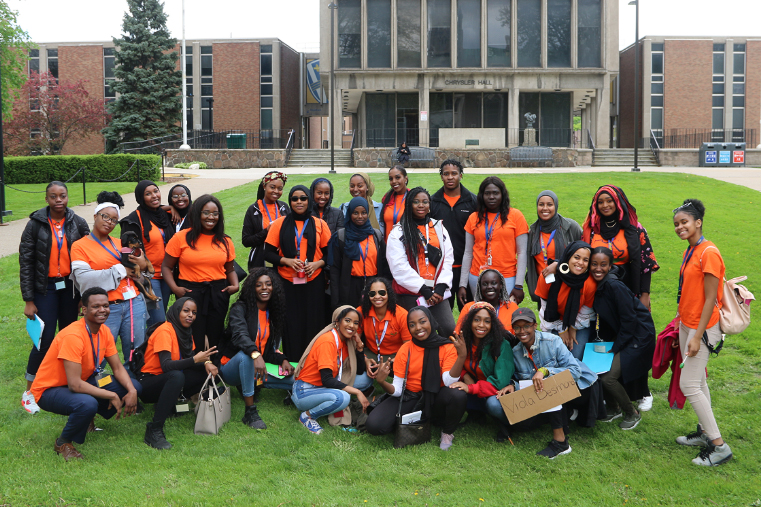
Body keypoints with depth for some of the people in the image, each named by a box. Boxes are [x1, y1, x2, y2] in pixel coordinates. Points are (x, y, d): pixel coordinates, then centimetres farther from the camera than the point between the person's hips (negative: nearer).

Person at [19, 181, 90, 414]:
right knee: (45, 339, -5)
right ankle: (29, 391, 10)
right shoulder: (36, 224, -4)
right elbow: (26, 262, -3)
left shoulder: (78, 223, 1)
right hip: (45, 288, -2)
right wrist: (28, 300, -6)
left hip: (70, 287, 2)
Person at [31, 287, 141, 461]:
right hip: (49, 390, -8)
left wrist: (131, 391, -16)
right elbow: (74, 385, -32)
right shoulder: (73, 336, -29)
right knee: (87, 404, -40)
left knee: (135, 387, -4)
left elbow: (117, 368, 2)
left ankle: (87, 417, 16)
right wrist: (112, 396, -26)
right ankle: (63, 443, -9)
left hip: (82, 382, 8)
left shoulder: (104, 331, -3)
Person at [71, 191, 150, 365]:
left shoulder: (120, 244, 18)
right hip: (106, 308, -4)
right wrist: (120, 271, -9)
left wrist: (142, 265, -4)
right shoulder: (79, 246, 3)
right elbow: (84, 279, -12)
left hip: (134, 304, 4)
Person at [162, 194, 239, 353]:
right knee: (193, 341, -3)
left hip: (218, 294, 3)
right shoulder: (181, 237, -1)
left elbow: (230, 269, 18)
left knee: (215, 340, 8)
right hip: (189, 293, -3)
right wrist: (174, 288, -13)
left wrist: (235, 285, -1)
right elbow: (166, 267, 2)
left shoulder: (225, 241, 9)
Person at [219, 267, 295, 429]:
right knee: (245, 354, -40)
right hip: (232, 367, -6)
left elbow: (269, 349, 12)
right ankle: (250, 413, -34)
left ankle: (253, 388, 12)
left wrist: (282, 360, -9)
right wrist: (255, 354, -50)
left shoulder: (273, 313, 9)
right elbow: (239, 334, -31)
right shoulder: (240, 308, -10)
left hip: (255, 371, 6)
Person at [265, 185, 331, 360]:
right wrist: (287, 261, -11)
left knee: (312, 326, -2)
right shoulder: (280, 224, 6)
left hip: (314, 283, 0)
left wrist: (317, 263, -9)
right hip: (287, 283, 0)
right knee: (291, 327, -2)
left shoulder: (320, 224, 7)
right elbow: (268, 253, 5)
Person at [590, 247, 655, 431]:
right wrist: (604, 341, 7)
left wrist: (615, 348, -14)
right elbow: (605, 318, 12)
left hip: (638, 335, -8)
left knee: (608, 377, -13)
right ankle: (613, 409, 22)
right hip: (619, 332, 8)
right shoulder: (597, 284, -2)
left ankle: (632, 414, 11)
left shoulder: (615, 286, -25)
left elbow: (629, 320, -21)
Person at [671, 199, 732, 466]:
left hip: (703, 328, -9)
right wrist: (681, 325, 17)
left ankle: (719, 446, -1)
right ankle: (705, 432, 27)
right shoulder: (690, 251, 9)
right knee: (698, 382, 16)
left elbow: (710, 299, -20)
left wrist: (697, 336, -21)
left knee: (689, 384, -9)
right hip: (687, 324, 9)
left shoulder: (709, 253, -19)